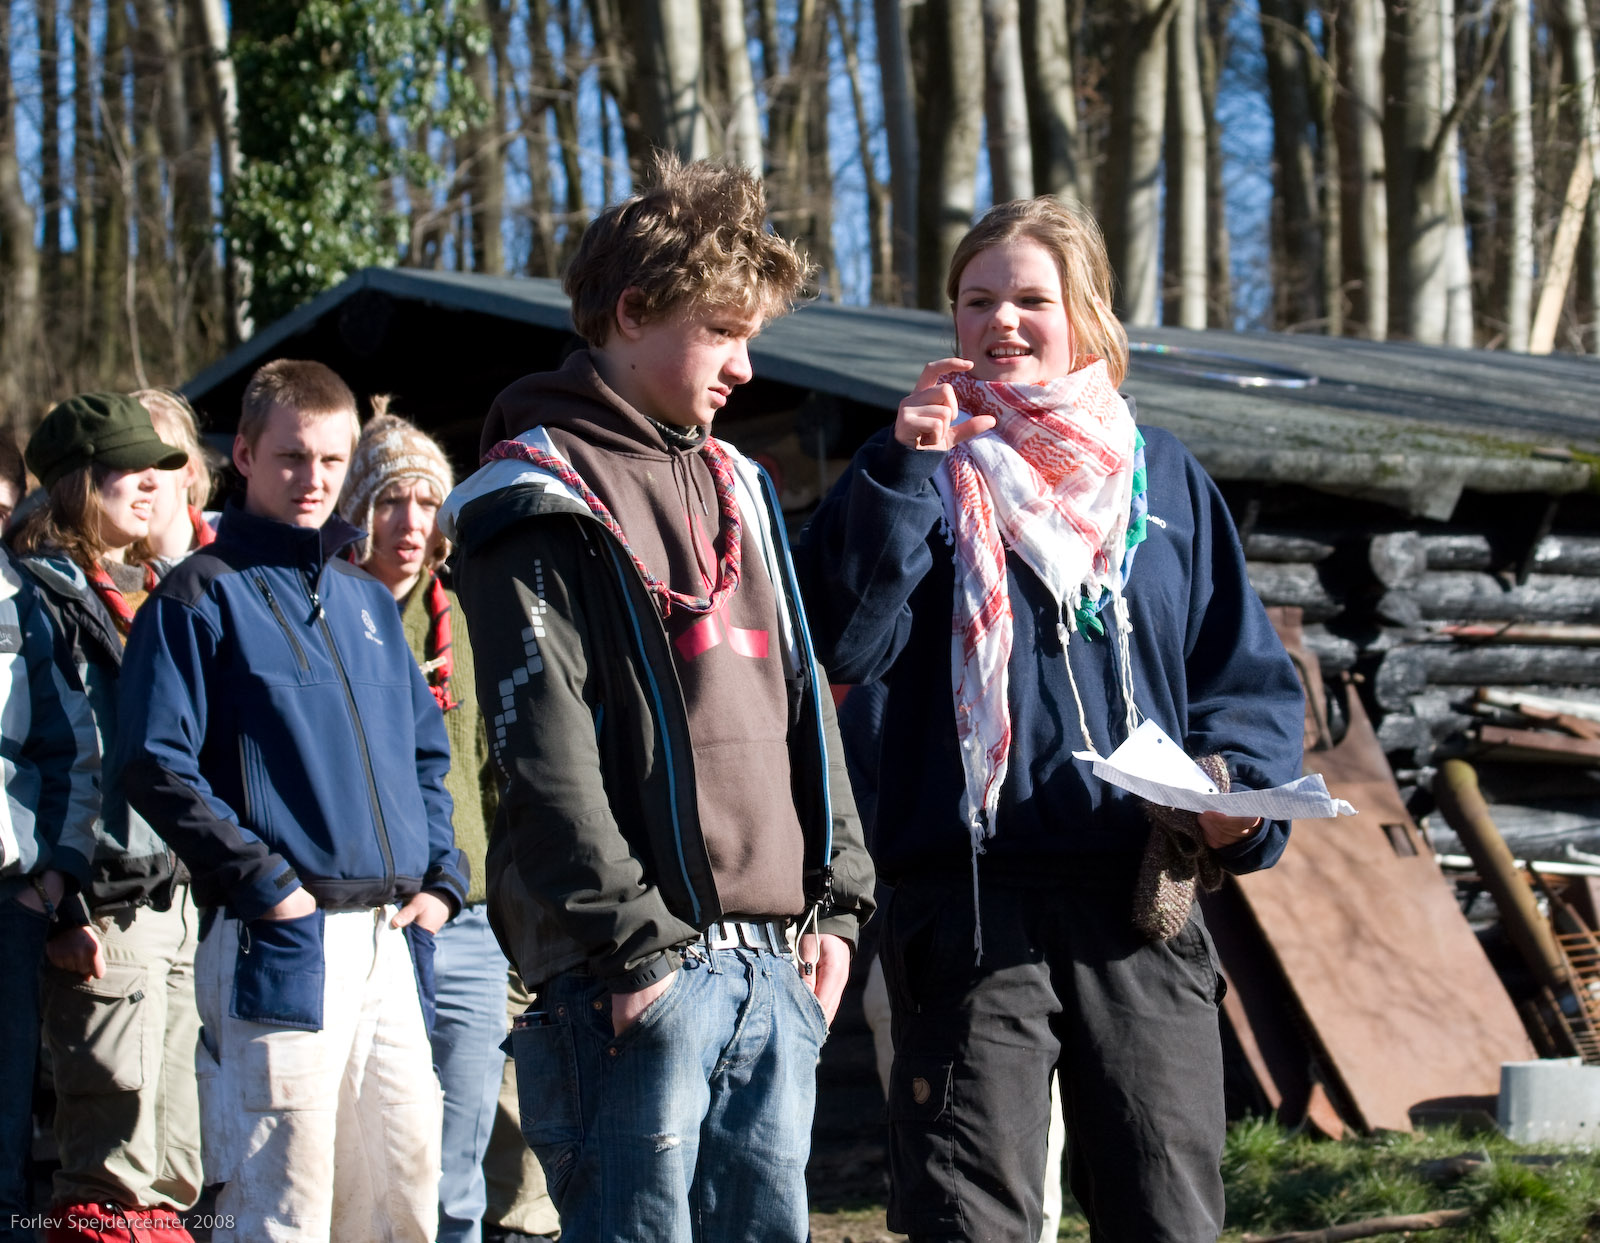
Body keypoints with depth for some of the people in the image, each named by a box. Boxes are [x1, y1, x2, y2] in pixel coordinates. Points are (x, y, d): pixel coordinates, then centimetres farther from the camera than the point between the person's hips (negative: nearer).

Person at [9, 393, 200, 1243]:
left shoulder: (150, 592, 19)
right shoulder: (40, 595, -6)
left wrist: (198, 884, 17)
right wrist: (61, 911, -18)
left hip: (174, 898, 8)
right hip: (103, 912, -8)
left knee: (170, 1170, 11)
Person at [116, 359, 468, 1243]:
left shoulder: (369, 602, 18)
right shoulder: (201, 597, -2)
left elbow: (427, 750, 24)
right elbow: (158, 766, -10)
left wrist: (441, 878, 10)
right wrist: (264, 882, -15)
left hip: (388, 935, 7)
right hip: (279, 940, -7)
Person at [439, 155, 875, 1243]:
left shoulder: (735, 488, 19)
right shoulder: (540, 501, -5)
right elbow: (546, 750, -13)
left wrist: (836, 897, 11)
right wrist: (630, 943, -18)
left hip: (777, 961, 8)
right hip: (642, 971, -7)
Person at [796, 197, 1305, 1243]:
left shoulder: (1164, 477, 13)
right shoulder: (925, 469, 7)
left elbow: (1248, 676, 13)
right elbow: (847, 640, -9)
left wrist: (1237, 786, -6)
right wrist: (902, 468, -15)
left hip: (1144, 905, 2)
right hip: (971, 909, -2)